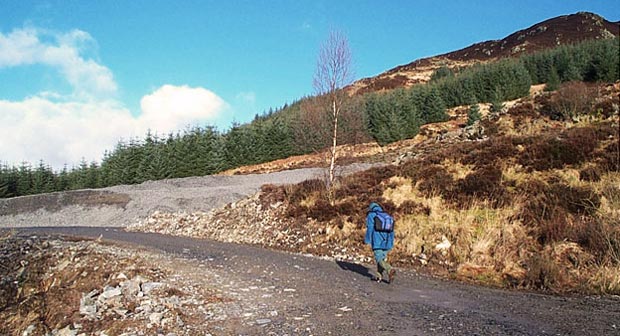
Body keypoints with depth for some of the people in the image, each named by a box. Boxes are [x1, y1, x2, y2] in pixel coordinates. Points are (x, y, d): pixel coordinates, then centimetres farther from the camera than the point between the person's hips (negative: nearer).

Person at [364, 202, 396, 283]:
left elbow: (370, 228, -10)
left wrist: (367, 240, -7)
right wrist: (391, 243, 20)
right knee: (382, 258, 14)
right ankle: (379, 277, 15)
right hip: (386, 242, 6)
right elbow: (391, 231, 16)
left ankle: (390, 270, -28)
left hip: (377, 242, -6)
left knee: (380, 260, -6)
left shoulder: (371, 215, 0)